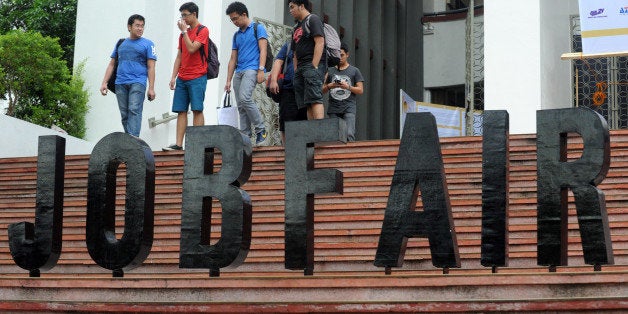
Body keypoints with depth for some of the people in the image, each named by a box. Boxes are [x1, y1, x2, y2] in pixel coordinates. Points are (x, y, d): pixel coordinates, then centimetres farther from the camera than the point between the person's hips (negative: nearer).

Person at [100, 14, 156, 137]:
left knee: (134, 110, -19)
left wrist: (151, 88, -7)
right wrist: (104, 83, 10)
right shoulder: (121, 43, 19)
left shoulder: (147, 44, 8)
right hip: (120, 83, 4)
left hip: (137, 82, -4)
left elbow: (151, 67, 1)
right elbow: (112, 64, 20)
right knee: (124, 114, 3)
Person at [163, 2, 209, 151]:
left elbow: (192, 49, -17)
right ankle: (178, 144, 0)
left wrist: (184, 31, -11)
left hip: (197, 78, -7)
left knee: (197, 110, -8)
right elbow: (179, 56, 17)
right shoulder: (184, 33, 18)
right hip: (182, 78, 7)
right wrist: (173, 76, 10)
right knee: (181, 111, 2)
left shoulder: (202, 31, -3)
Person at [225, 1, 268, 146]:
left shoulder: (257, 28, 4)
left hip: (252, 69, -7)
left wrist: (261, 70, -18)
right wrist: (228, 80, 14)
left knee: (245, 98, -26)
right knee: (241, 106, 0)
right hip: (238, 72, 7)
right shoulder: (236, 35, 22)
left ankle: (261, 130, -16)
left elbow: (263, 50, -6)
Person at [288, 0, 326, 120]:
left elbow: (320, 43, -11)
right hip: (300, 68, 9)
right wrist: (296, 72, 14)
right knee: (307, 104, 0)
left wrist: (314, 66, -19)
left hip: (313, 65, -9)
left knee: (314, 99, -21)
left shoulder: (313, 19, 1)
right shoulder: (296, 27, 26)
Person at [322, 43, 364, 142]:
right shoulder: (330, 71, 18)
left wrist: (348, 87, -10)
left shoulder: (354, 71, 11)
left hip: (349, 108, -2)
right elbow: (323, 90, 18)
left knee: (349, 134, -18)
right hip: (333, 109, 2)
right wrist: (329, 86, -4)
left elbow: (360, 90, 6)